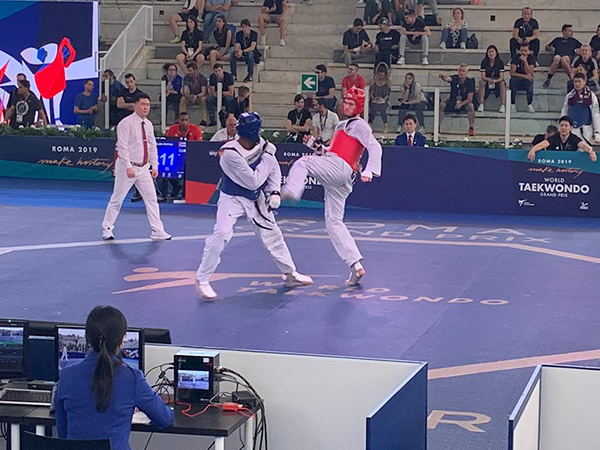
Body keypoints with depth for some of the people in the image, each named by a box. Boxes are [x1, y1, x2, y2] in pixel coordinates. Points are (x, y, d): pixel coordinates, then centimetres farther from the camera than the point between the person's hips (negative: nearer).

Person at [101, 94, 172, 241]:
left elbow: (152, 146, 15)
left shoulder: (148, 125, 9)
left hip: (144, 168, 6)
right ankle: (107, 229, 15)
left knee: (151, 198, 2)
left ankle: (157, 231, 5)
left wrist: (154, 166, 7)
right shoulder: (126, 123, -13)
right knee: (117, 199, 1)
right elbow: (122, 146, -19)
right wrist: (128, 167, -25)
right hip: (127, 167, -6)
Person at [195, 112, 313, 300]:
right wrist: (267, 157, -25)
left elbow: (274, 171, 4)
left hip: (256, 198, 6)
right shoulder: (229, 153, -31)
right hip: (232, 198, -6)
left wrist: (274, 192, -10)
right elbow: (253, 182, -29)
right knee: (221, 233, -24)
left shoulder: (261, 145, -12)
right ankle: (202, 279, -12)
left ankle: (290, 273, 31)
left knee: (272, 233, 13)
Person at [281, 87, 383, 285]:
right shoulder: (342, 126, 31)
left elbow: (375, 147, -11)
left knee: (302, 163, -22)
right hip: (336, 180, 9)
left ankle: (290, 191, -47)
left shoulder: (360, 125, 3)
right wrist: (315, 145, 16)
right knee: (333, 222, 6)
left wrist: (368, 171, -25)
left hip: (339, 167, -9)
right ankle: (356, 266, 3)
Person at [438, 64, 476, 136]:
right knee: (441, 105, -26)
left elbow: (469, 99, -12)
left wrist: (460, 104, -29)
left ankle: (471, 128, -23)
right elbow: (447, 79, -35)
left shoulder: (470, 82, -9)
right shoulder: (454, 79, -9)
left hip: (464, 104, -1)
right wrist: (443, 76, -60)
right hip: (452, 103, 1)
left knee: (471, 106, -32)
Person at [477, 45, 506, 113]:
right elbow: (483, 77, -14)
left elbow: (501, 77, -13)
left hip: (497, 82, -1)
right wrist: (490, 80, -36)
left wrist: (495, 81, -36)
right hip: (487, 82, 1)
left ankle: (503, 106, -38)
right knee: (482, 82, -31)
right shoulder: (484, 62, -6)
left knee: (502, 83, -32)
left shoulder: (500, 62, -7)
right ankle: (481, 105, -35)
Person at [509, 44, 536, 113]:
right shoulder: (516, 58, -4)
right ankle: (513, 104, -22)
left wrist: (525, 61, -23)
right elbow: (512, 73, -13)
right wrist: (525, 76, -21)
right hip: (517, 81, 0)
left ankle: (530, 105, -23)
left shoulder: (531, 58, -4)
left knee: (529, 81, -35)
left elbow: (529, 73, -16)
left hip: (527, 81, 0)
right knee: (513, 81, -35)